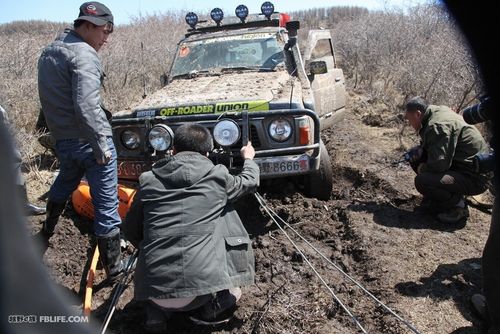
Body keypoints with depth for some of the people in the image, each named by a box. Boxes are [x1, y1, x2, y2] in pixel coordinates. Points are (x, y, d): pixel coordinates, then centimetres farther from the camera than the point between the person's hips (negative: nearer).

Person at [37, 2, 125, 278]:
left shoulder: (48, 52, 13)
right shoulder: (83, 55, -15)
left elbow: (52, 98, 16)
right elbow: (86, 107, -25)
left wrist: (59, 131, 18)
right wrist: (101, 147, -21)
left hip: (61, 139, 9)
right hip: (88, 140, -9)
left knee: (65, 182, 34)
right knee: (106, 205, 0)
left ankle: (46, 232, 52)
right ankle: (113, 266, 9)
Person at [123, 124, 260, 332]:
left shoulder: (148, 181, 9)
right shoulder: (217, 177, 5)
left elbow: (130, 231, 20)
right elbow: (250, 181, 26)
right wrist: (248, 159, 48)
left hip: (156, 289, 3)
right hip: (203, 285, -2)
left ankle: (157, 313, 14)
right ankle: (213, 308, 13)